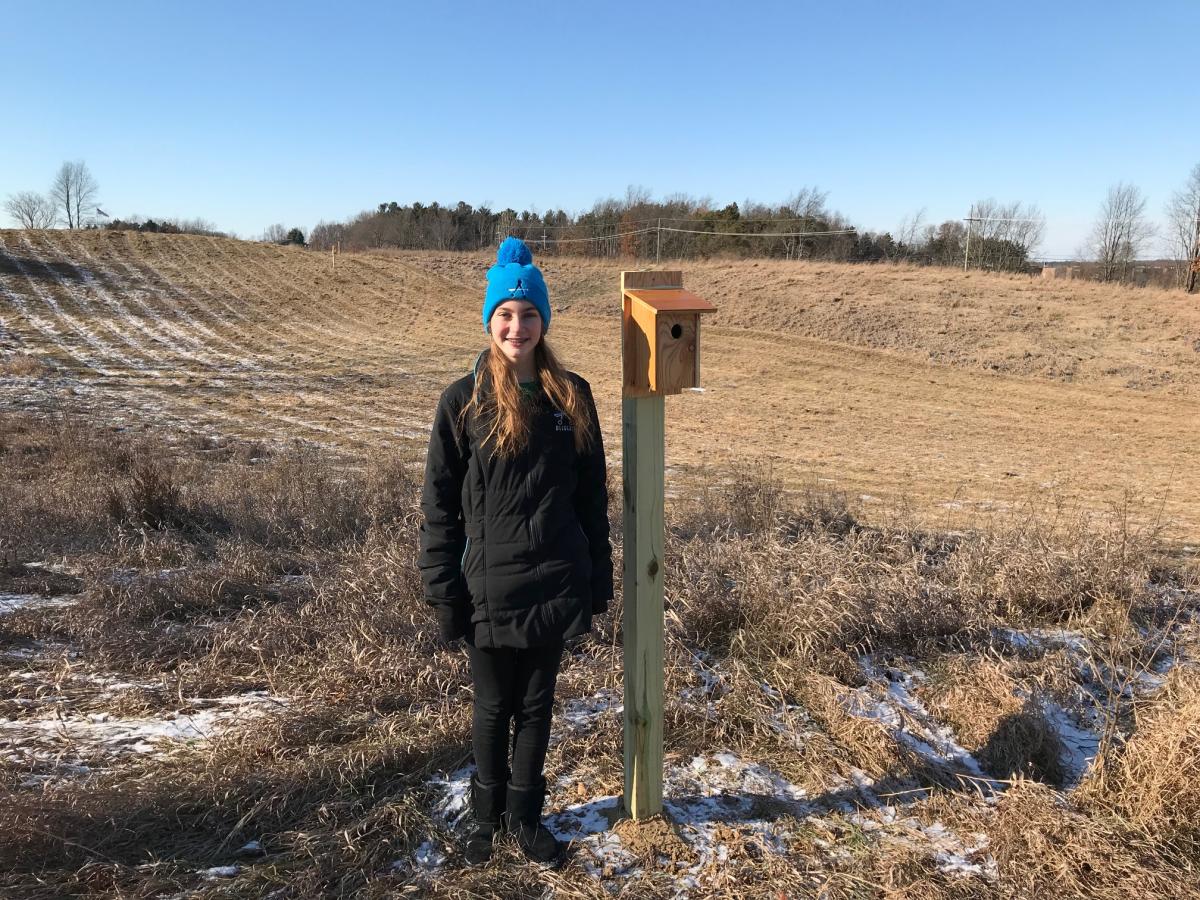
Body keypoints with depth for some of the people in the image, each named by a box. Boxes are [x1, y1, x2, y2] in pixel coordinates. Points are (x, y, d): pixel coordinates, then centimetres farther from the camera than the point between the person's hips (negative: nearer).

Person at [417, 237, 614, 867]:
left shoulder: (571, 396, 0)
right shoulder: (463, 401, -7)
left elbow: (592, 494, 6)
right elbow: (439, 504, -5)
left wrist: (598, 577, 6)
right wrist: (443, 591, -7)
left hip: (555, 585, 2)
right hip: (489, 588, -2)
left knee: (536, 705, 16)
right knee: (492, 708, 14)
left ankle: (525, 815, 35)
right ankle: (486, 815, 36)